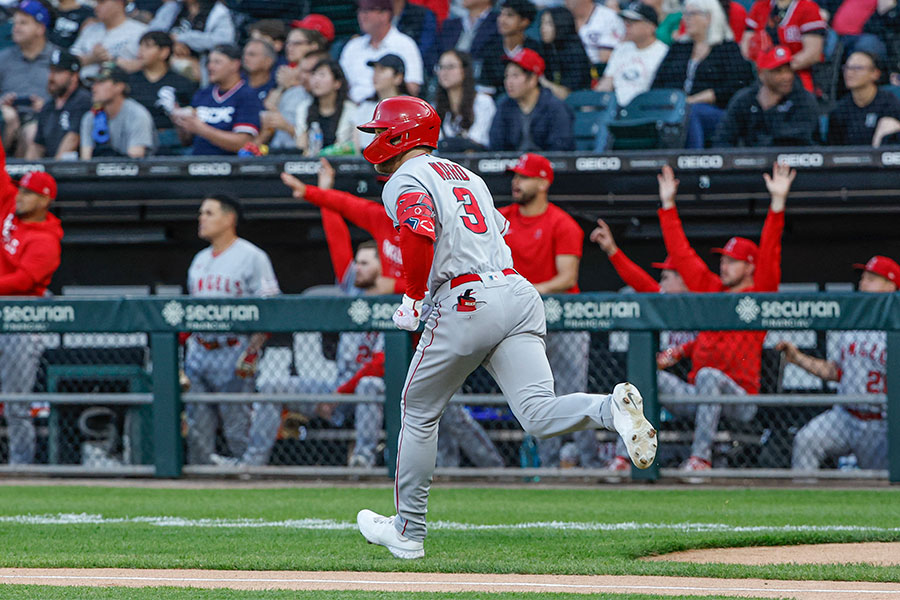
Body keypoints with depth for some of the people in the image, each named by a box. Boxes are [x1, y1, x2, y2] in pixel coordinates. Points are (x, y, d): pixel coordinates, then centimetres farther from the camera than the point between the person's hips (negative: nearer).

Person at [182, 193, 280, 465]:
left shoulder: (252, 257, -4)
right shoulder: (200, 260, 18)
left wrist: (252, 351, -18)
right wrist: (186, 355, 16)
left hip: (233, 353, -7)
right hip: (199, 350, 7)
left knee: (238, 430, -7)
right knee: (196, 430, 5)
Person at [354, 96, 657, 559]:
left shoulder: (405, 181, 1)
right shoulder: (467, 177, 28)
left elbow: (420, 235, -19)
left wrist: (414, 296, -5)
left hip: (465, 301, -6)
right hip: (520, 291, 7)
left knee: (419, 413, 12)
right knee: (539, 415, -8)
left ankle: (408, 530, 20)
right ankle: (613, 408, -38)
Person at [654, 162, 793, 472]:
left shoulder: (758, 294, 2)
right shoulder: (710, 289, 18)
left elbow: (769, 253, -10)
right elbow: (682, 254, 21)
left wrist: (778, 201, -19)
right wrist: (668, 204, 21)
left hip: (740, 399, -6)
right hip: (696, 395, 6)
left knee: (708, 375, -37)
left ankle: (700, 456, -43)